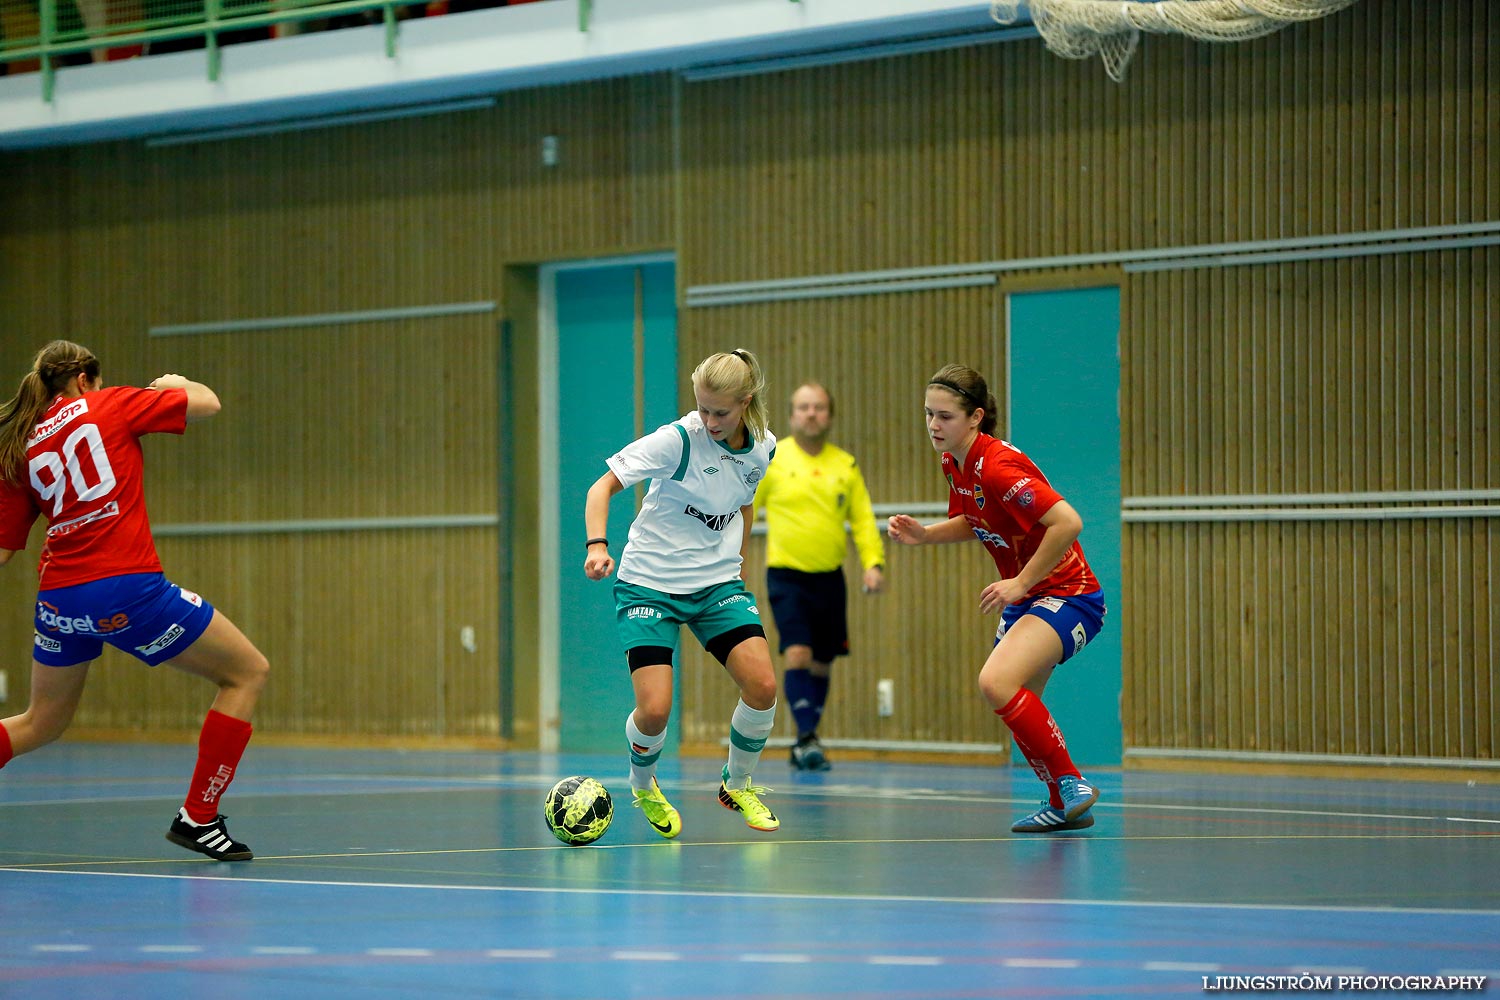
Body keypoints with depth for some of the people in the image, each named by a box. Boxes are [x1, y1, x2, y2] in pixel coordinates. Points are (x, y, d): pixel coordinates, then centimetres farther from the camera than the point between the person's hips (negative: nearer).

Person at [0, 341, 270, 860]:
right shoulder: (109, 406, 3)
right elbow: (207, 402, 9)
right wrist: (176, 383, 29)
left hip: (59, 597, 6)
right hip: (127, 585, -6)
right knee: (248, 672, 7)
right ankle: (198, 817, 2)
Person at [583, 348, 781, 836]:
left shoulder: (762, 448, -2)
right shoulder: (678, 439, -18)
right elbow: (603, 486, -17)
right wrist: (597, 545, -32)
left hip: (717, 583, 4)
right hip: (649, 584, -4)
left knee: (762, 686, -16)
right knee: (654, 710, -17)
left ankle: (737, 785, 13)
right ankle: (642, 786, 19)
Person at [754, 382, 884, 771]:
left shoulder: (846, 465, 7)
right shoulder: (771, 460, -1)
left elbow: (863, 519, 8)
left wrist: (873, 562, -5)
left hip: (829, 578, 4)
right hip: (787, 576, -4)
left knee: (822, 664, 9)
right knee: (798, 653, -20)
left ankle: (803, 750, 22)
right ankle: (806, 737, -19)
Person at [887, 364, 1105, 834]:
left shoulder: (997, 467, -25)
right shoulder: (954, 464, 3)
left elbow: (1068, 522, -30)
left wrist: (1021, 583, -24)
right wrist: (923, 534, 2)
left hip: (1067, 595, -10)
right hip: (1024, 598, 10)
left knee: (996, 682, -26)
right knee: (1016, 707, 13)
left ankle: (1071, 784, -14)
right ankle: (1065, 804, 28)